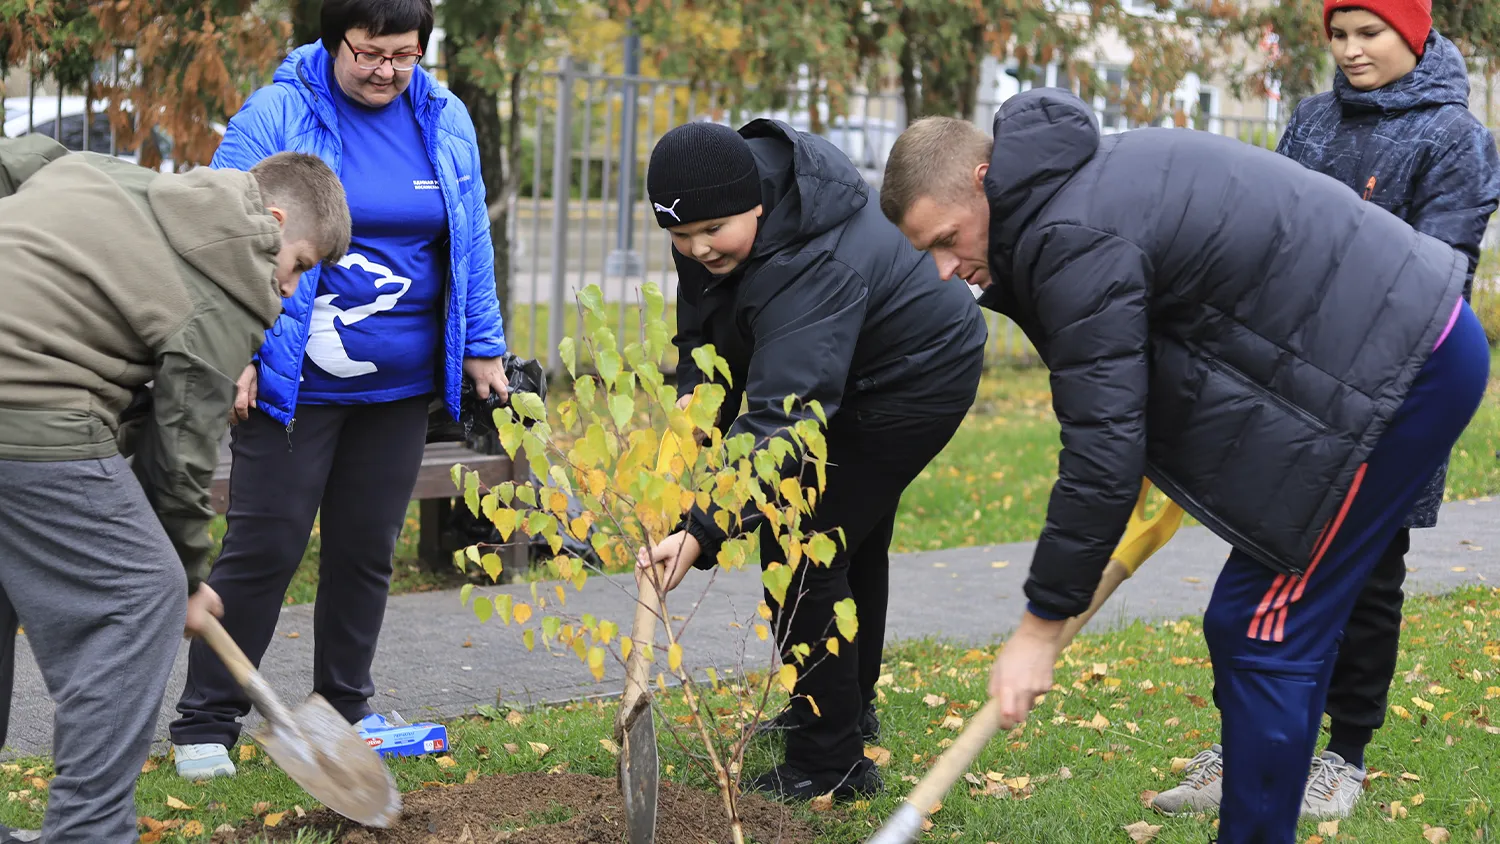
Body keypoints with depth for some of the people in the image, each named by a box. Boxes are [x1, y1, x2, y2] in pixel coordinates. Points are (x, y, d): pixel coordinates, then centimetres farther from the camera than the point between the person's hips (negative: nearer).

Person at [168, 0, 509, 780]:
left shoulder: (445, 121, 5)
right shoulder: (276, 116, -8)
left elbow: (471, 244, 11)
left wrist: (481, 349, 11)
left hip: (400, 388, 4)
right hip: (293, 384, -4)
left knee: (366, 548, 13)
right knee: (263, 547, -3)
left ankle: (342, 710, 28)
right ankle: (206, 722, 8)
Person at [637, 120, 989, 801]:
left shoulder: (816, 267, -41)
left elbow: (781, 418, -49)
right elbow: (705, 331, 2)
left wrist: (703, 533, -56)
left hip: (917, 381, -9)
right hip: (858, 367, 9)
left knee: (800, 551, -14)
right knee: (855, 542, 24)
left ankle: (829, 765, -7)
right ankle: (850, 705, 44)